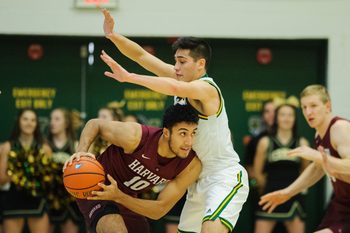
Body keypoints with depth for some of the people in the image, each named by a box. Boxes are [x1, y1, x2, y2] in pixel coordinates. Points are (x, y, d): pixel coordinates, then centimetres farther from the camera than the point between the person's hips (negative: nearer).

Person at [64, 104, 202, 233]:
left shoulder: (192, 166, -20)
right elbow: (95, 124, -9)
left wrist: (118, 196, -34)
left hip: (126, 198, 6)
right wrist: (81, 151, -29)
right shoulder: (134, 136, -29)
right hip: (94, 189, -6)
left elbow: (160, 210, -20)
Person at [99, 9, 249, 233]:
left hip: (225, 177, -9)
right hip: (199, 179, 9)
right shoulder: (180, 78, 4)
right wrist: (113, 36, -13)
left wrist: (128, 77, -43)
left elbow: (174, 88, -41)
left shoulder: (206, 88, -20)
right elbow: (142, 55, 2)